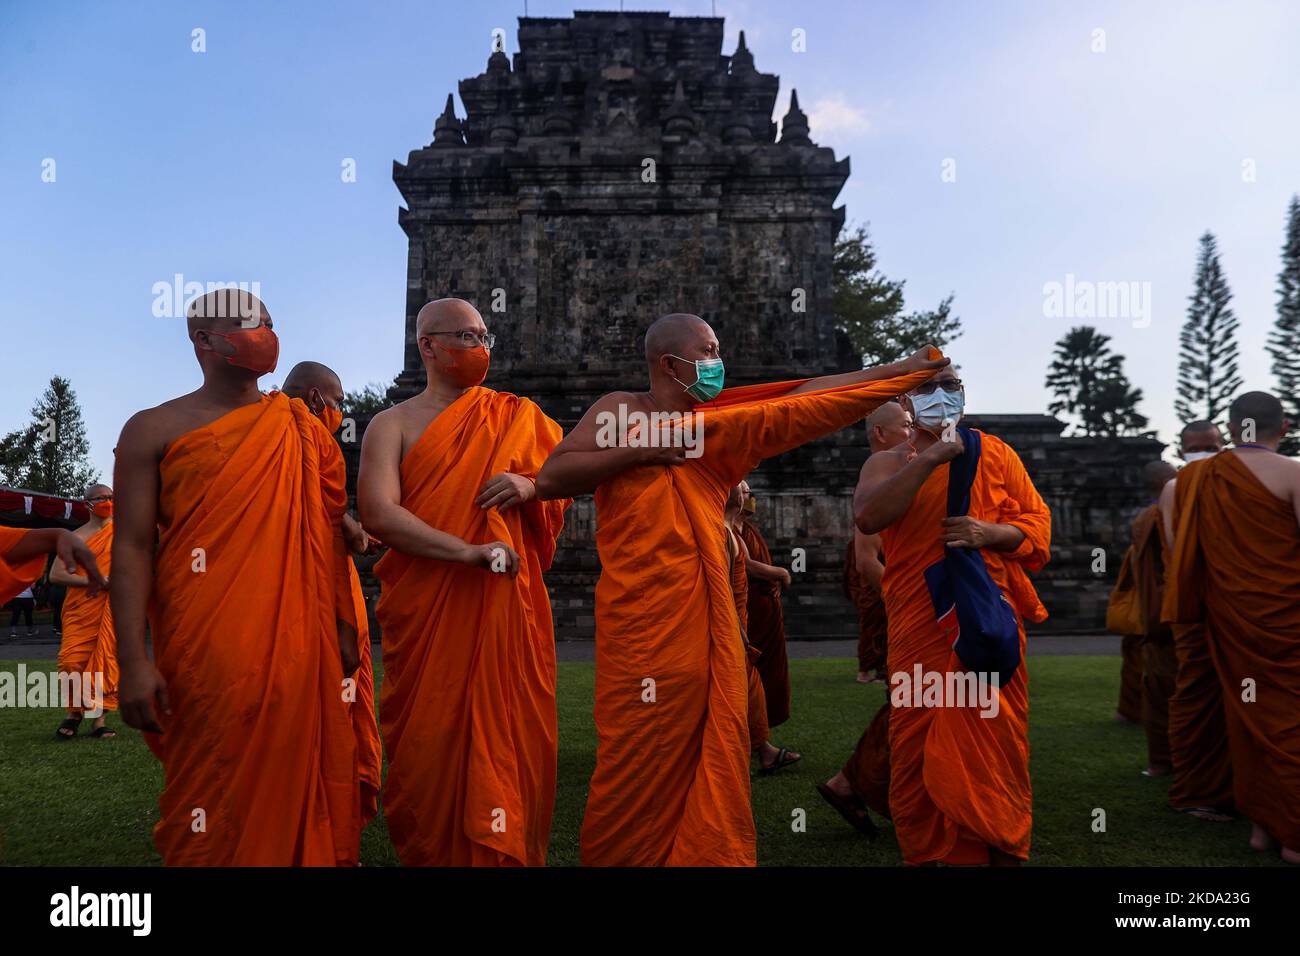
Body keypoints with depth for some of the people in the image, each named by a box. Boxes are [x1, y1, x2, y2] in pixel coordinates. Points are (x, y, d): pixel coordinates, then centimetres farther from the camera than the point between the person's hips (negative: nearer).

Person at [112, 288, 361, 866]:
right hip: (204, 653, -3)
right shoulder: (156, 429, 1)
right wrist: (134, 661, -13)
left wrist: (344, 628, 11)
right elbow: (132, 547, -5)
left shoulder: (301, 431, 12)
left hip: (297, 647, 3)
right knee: (212, 800, 4)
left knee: (296, 783, 9)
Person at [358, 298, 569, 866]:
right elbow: (377, 512, -11)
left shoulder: (517, 417, 13)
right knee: (431, 741, 3)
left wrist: (529, 487, -9)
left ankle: (504, 854, 19)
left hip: (508, 607, 2)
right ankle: (430, 853, 21)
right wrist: (467, 553, -20)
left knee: (508, 736, 4)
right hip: (426, 610, -2)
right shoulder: (394, 424, 3)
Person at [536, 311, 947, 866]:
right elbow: (550, 479, -7)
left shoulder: (717, 427, 14)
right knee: (641, 771, -1)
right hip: (643, 627, -5)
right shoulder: (619, 410, 2)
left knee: (712, 765, 9)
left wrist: (907, 370, 11)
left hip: (707, 626, 5)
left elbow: (807, 404, 12)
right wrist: (640, 451, -11)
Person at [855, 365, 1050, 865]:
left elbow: (1036, 521, 8)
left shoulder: (993, 453, 10)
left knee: (994, 743, 4)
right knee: (916, 746, 4)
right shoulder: (887, 462, 9)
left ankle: (1005, 852, 17)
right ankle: (923, 852, 20)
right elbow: (867, 518, -12)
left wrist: (991, 533, -12)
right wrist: (929, 458, -15)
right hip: (917, 630, 0)